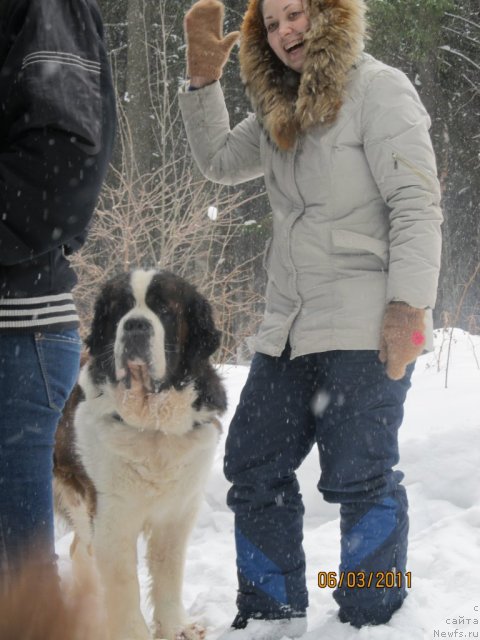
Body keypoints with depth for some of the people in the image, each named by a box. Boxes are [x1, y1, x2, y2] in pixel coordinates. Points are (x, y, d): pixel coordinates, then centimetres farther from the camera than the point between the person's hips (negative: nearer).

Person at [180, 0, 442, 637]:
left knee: (360, 478, -6)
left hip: (366, 331, -8)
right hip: (289, 332, 8)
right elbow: (219, 161, 24)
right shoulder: (280, 112, 16)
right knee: (253, 467, 11)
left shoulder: (378, 89, -8)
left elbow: (416, 203, -14)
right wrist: (203, 77, 11)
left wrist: (408, 305, -22)